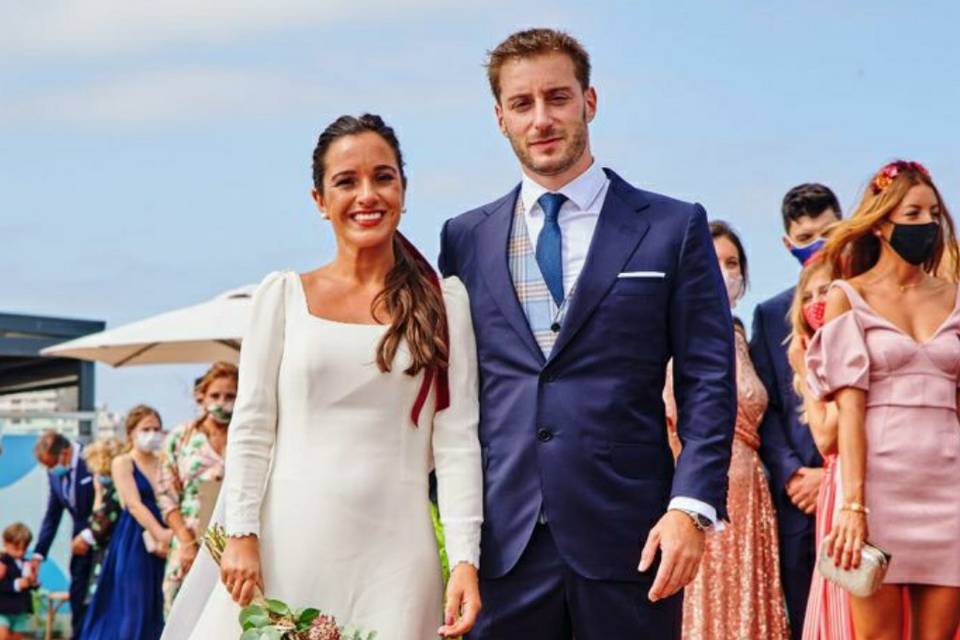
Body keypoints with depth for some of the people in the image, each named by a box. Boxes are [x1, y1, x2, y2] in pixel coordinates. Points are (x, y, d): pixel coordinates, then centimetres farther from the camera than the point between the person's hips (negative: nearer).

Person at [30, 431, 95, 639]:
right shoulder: (55, 472, 3)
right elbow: (52, 516, 11)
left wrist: (89, 535, -20)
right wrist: (38, 555, 6)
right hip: (82, 538, 7)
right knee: (77, 597, 6)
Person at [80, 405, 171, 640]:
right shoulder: (122, 463, 1)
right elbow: (134, 504, -11)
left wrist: (170, 536, -16)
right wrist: (160, 534, -23)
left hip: (162, 543, 4)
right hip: (133, 543, -4)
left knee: (157, 610, 3)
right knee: (133, 608, -6)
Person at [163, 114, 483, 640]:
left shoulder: (444, 301, 6)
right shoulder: (283, 295, 7)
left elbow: (457, 439, 1)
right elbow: (250, 429, 4)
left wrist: (465, 559, -8)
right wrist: (242, 534, -6)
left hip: (395, 552, 0)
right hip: (290, 542, 0)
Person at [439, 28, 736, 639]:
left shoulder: (673, 228, 4)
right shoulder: (466, 239, 11)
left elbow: (709, 383, 0)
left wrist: (691, 507, -11)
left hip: (628, 536, -2)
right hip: (503, 538, 2)